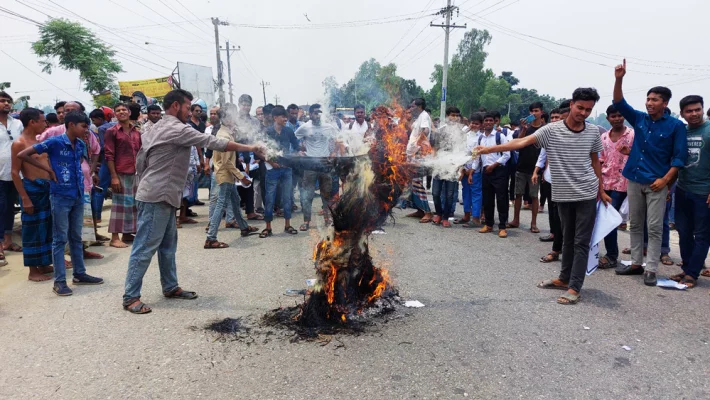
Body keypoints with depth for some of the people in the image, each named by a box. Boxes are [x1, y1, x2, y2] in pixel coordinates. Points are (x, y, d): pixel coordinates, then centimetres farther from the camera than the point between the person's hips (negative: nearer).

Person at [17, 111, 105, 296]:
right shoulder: (54, 142, -12)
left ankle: (80, 274, 25)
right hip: (60, 197, -6)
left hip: (78, 196, 6)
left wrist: (79, 177, 11)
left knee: (76, 237, 14)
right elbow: (22, 155, -10)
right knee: (60, 238, 0)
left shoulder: (81, 145, 7)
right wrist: (48, 169, -10)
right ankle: (59, 281, 7)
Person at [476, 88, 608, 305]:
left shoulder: (594, 132, 0)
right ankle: (564, 278, 29)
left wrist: (601, 190, 13)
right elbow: (522, 142, -15)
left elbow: (595, 161, 11)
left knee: (581, 242, 0)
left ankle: (574, 287, 4)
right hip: (563, 194, 0)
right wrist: (489, 149, -24)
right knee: (568, 239, 14)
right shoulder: (552, 130, -8)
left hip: (587, 194, 0)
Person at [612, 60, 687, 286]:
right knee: (635, 224, 10)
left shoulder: (675, 126, -3)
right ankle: (636, 263, 21)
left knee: (654, 227, -1)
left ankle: (651, 270, 6)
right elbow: (619, 103, 0)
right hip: (634, 180, 4)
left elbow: (680, 156, -5)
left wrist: (665, 179, -14)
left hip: (657, 183, -4)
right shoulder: (639, 119, 7)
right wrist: (619, 79, -14)